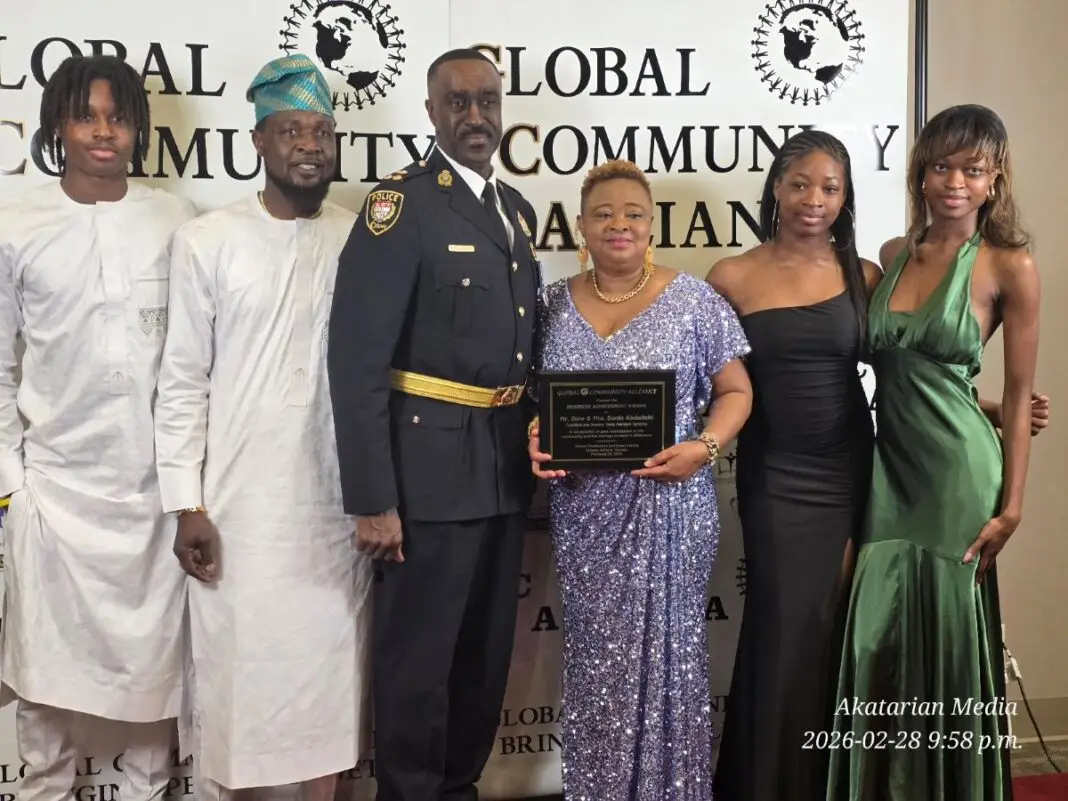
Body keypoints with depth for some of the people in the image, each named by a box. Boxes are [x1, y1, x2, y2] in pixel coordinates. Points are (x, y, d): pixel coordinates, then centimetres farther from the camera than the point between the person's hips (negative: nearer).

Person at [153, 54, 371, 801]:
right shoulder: (207, 241, -3)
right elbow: (182, 380, -2)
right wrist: (186, 503, -6)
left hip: (337, 499, 2)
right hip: (238, 502, -2)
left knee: (331, 661, 11)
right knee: (232, 663, 7)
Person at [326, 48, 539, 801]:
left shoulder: (518, 209, 12)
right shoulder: (400, 204, -12)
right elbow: (356, 362, -18)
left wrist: (536, 448, 11)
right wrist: (372, 499, -21)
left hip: (507, 469, 7)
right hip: (431, 472, -7)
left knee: (487, 651, 18)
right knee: (417, 656, 6)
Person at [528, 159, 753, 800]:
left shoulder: (692, 299, -2)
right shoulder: (555, 303, 7)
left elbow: (735, 391, 1)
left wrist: (704, 447, -16)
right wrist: (535, 439, -8)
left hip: (668, 503, -2)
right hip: (585, 508, 3)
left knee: (665, 649, 3)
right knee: (595, 653, 9)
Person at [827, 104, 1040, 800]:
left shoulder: (1009, 267, -6)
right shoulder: (893, 255, 8)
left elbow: (1020, 394, -4)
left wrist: (1011, 505, -6)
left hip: (958, 470, -4)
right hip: (890, 465, 5)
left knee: (949, 638, 4)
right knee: (878, 638, 7)